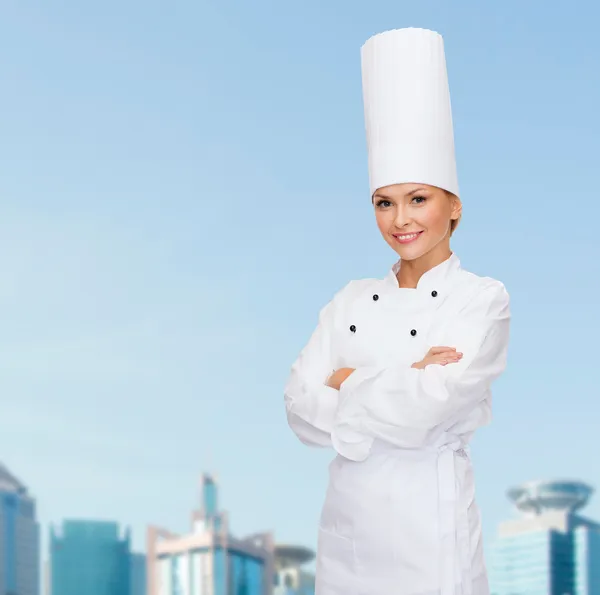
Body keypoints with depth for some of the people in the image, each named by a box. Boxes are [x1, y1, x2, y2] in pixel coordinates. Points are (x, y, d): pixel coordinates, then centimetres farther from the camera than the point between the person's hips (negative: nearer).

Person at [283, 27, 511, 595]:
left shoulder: (482, 301, -6)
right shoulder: (351, 302, 8)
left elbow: (425, 412, -19)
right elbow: (302, 410, -3)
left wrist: (347, 383, -5)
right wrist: (400, 387, -13)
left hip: (431, 529, -4)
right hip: (346, 521, 5)